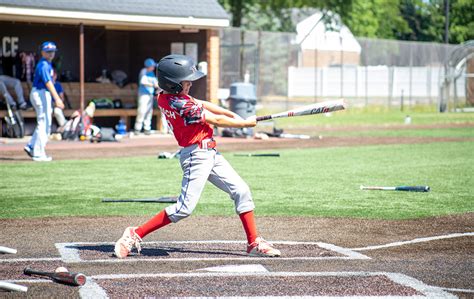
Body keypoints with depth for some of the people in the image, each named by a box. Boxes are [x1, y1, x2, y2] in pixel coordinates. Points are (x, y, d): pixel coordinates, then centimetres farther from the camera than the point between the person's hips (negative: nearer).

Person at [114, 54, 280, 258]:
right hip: (196, 155, -10)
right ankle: (135, 235, -2)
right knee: (185, 208, -11)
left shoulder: (165, 97, 4)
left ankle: (254, 243, 11)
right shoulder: (180, 105, -21)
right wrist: (246, 123, -1)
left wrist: (231, 114, 6)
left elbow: (199, 104, 14)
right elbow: (215, 120, -13)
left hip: (210, 154, 10)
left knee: (241, 191, 7)